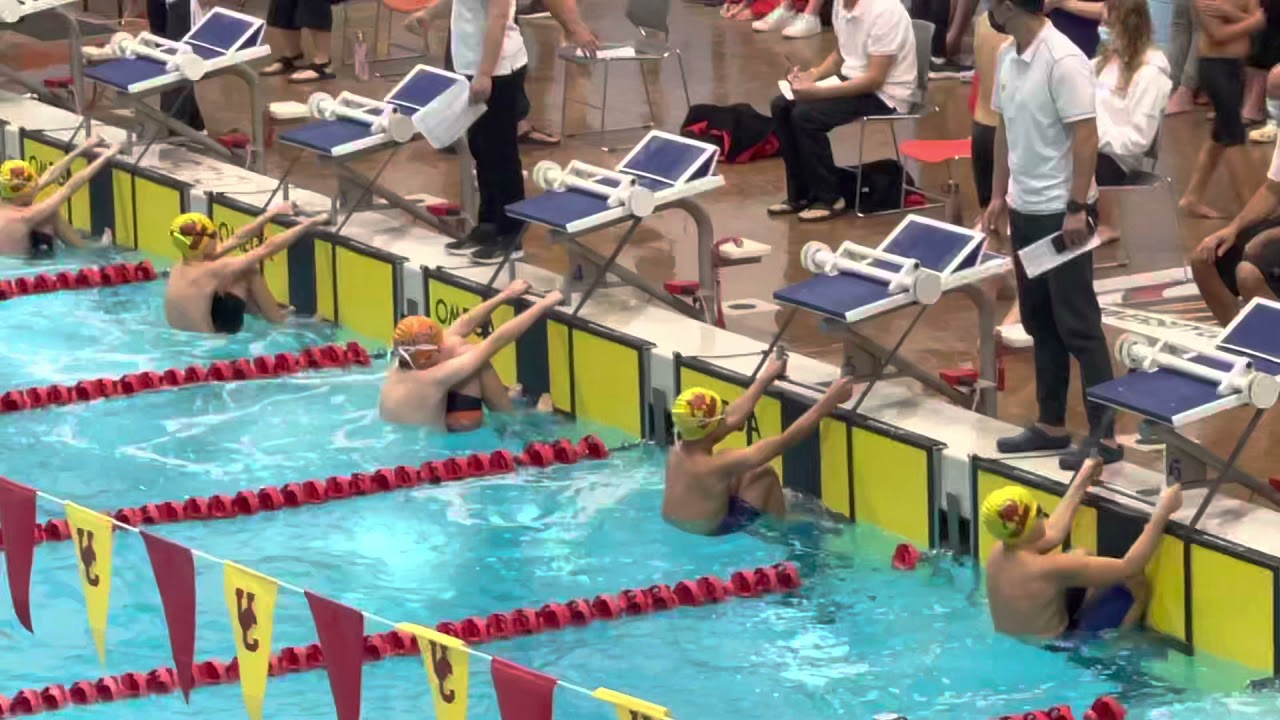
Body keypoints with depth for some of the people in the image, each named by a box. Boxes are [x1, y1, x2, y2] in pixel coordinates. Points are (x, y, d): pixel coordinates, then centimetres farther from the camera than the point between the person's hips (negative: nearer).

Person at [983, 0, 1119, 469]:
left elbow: (1085, 137, -20)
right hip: (1025, 209, 8)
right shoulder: (1007, 57, 6)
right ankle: (1052, 424, 23)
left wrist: (1077, 209, -21)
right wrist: (999, 195, 15)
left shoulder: (1063, 61, -19)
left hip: (1061, 211, -8)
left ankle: (1104, 434, 0)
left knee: (1077, 324, -5)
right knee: (1040, 322, 14)